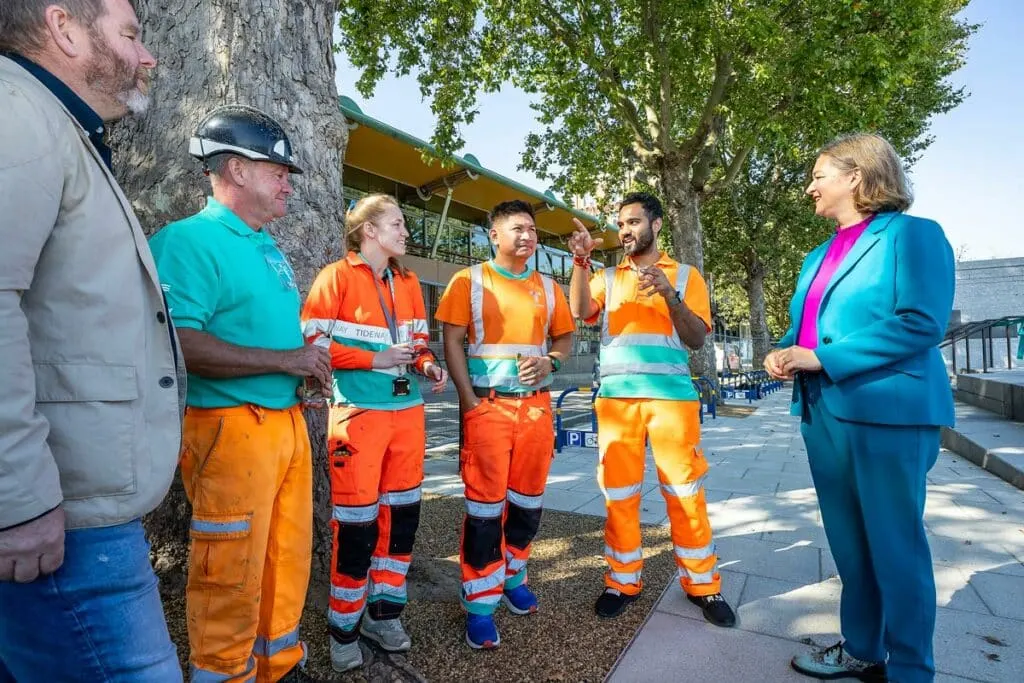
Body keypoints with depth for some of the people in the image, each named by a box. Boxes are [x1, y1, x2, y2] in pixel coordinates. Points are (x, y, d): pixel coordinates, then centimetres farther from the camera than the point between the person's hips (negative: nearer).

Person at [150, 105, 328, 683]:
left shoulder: (269, 246, 17)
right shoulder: (189, 240, -11)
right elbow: (179, 343, -24)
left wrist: (308, 355, 8)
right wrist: (287, 359, -19)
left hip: (289, 421, 9)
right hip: (232, 427, -8)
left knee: (290, 556, 17)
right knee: (234, 576, 3)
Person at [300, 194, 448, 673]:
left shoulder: (408, 282, 14)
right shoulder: (337, 277, -5)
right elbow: (312, 341, -11)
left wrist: (427, 364, -3)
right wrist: (374, 359, -17)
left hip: (407, 409, 6)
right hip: (358, 411, -6)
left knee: (402, 511, 12)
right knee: (356, 519, 1)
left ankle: (383, 613, 31)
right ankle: (343, 628, 22)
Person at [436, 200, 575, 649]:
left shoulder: (548, 287, 11)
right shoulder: (470, 280, 0)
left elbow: (564, 337, 17)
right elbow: (452, 342, -4)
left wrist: (550, 362, -6)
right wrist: (469, 401, -12)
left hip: (536, 405, 4)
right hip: (487, 405, -4)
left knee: (528, 501, 13)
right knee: (485, 505, -1)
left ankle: (512, 576, 36)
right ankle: (480, 604, 13)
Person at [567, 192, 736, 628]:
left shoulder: (685, 276, 9)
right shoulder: (607, 278, 13)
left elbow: (697, 338, -1)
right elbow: (579, 311, -7)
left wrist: (669, 294, -16)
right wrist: (581, 259, -18)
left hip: (672, 396, -1)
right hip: (616, 398, 2)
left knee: (685, 491, 5)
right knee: (619, 492, 6)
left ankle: (702, 584, 22)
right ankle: (623, 580, 21)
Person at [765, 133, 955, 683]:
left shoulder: (913, 234, -6)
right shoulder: (819, 257, 17)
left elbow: (922, 323, -18)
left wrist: (820, 358, -20)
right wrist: (783, 353, -1)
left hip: (888, 412, -7)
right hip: (824, 413, 8)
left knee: (894, 547, 5)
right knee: (849, 544, 17)